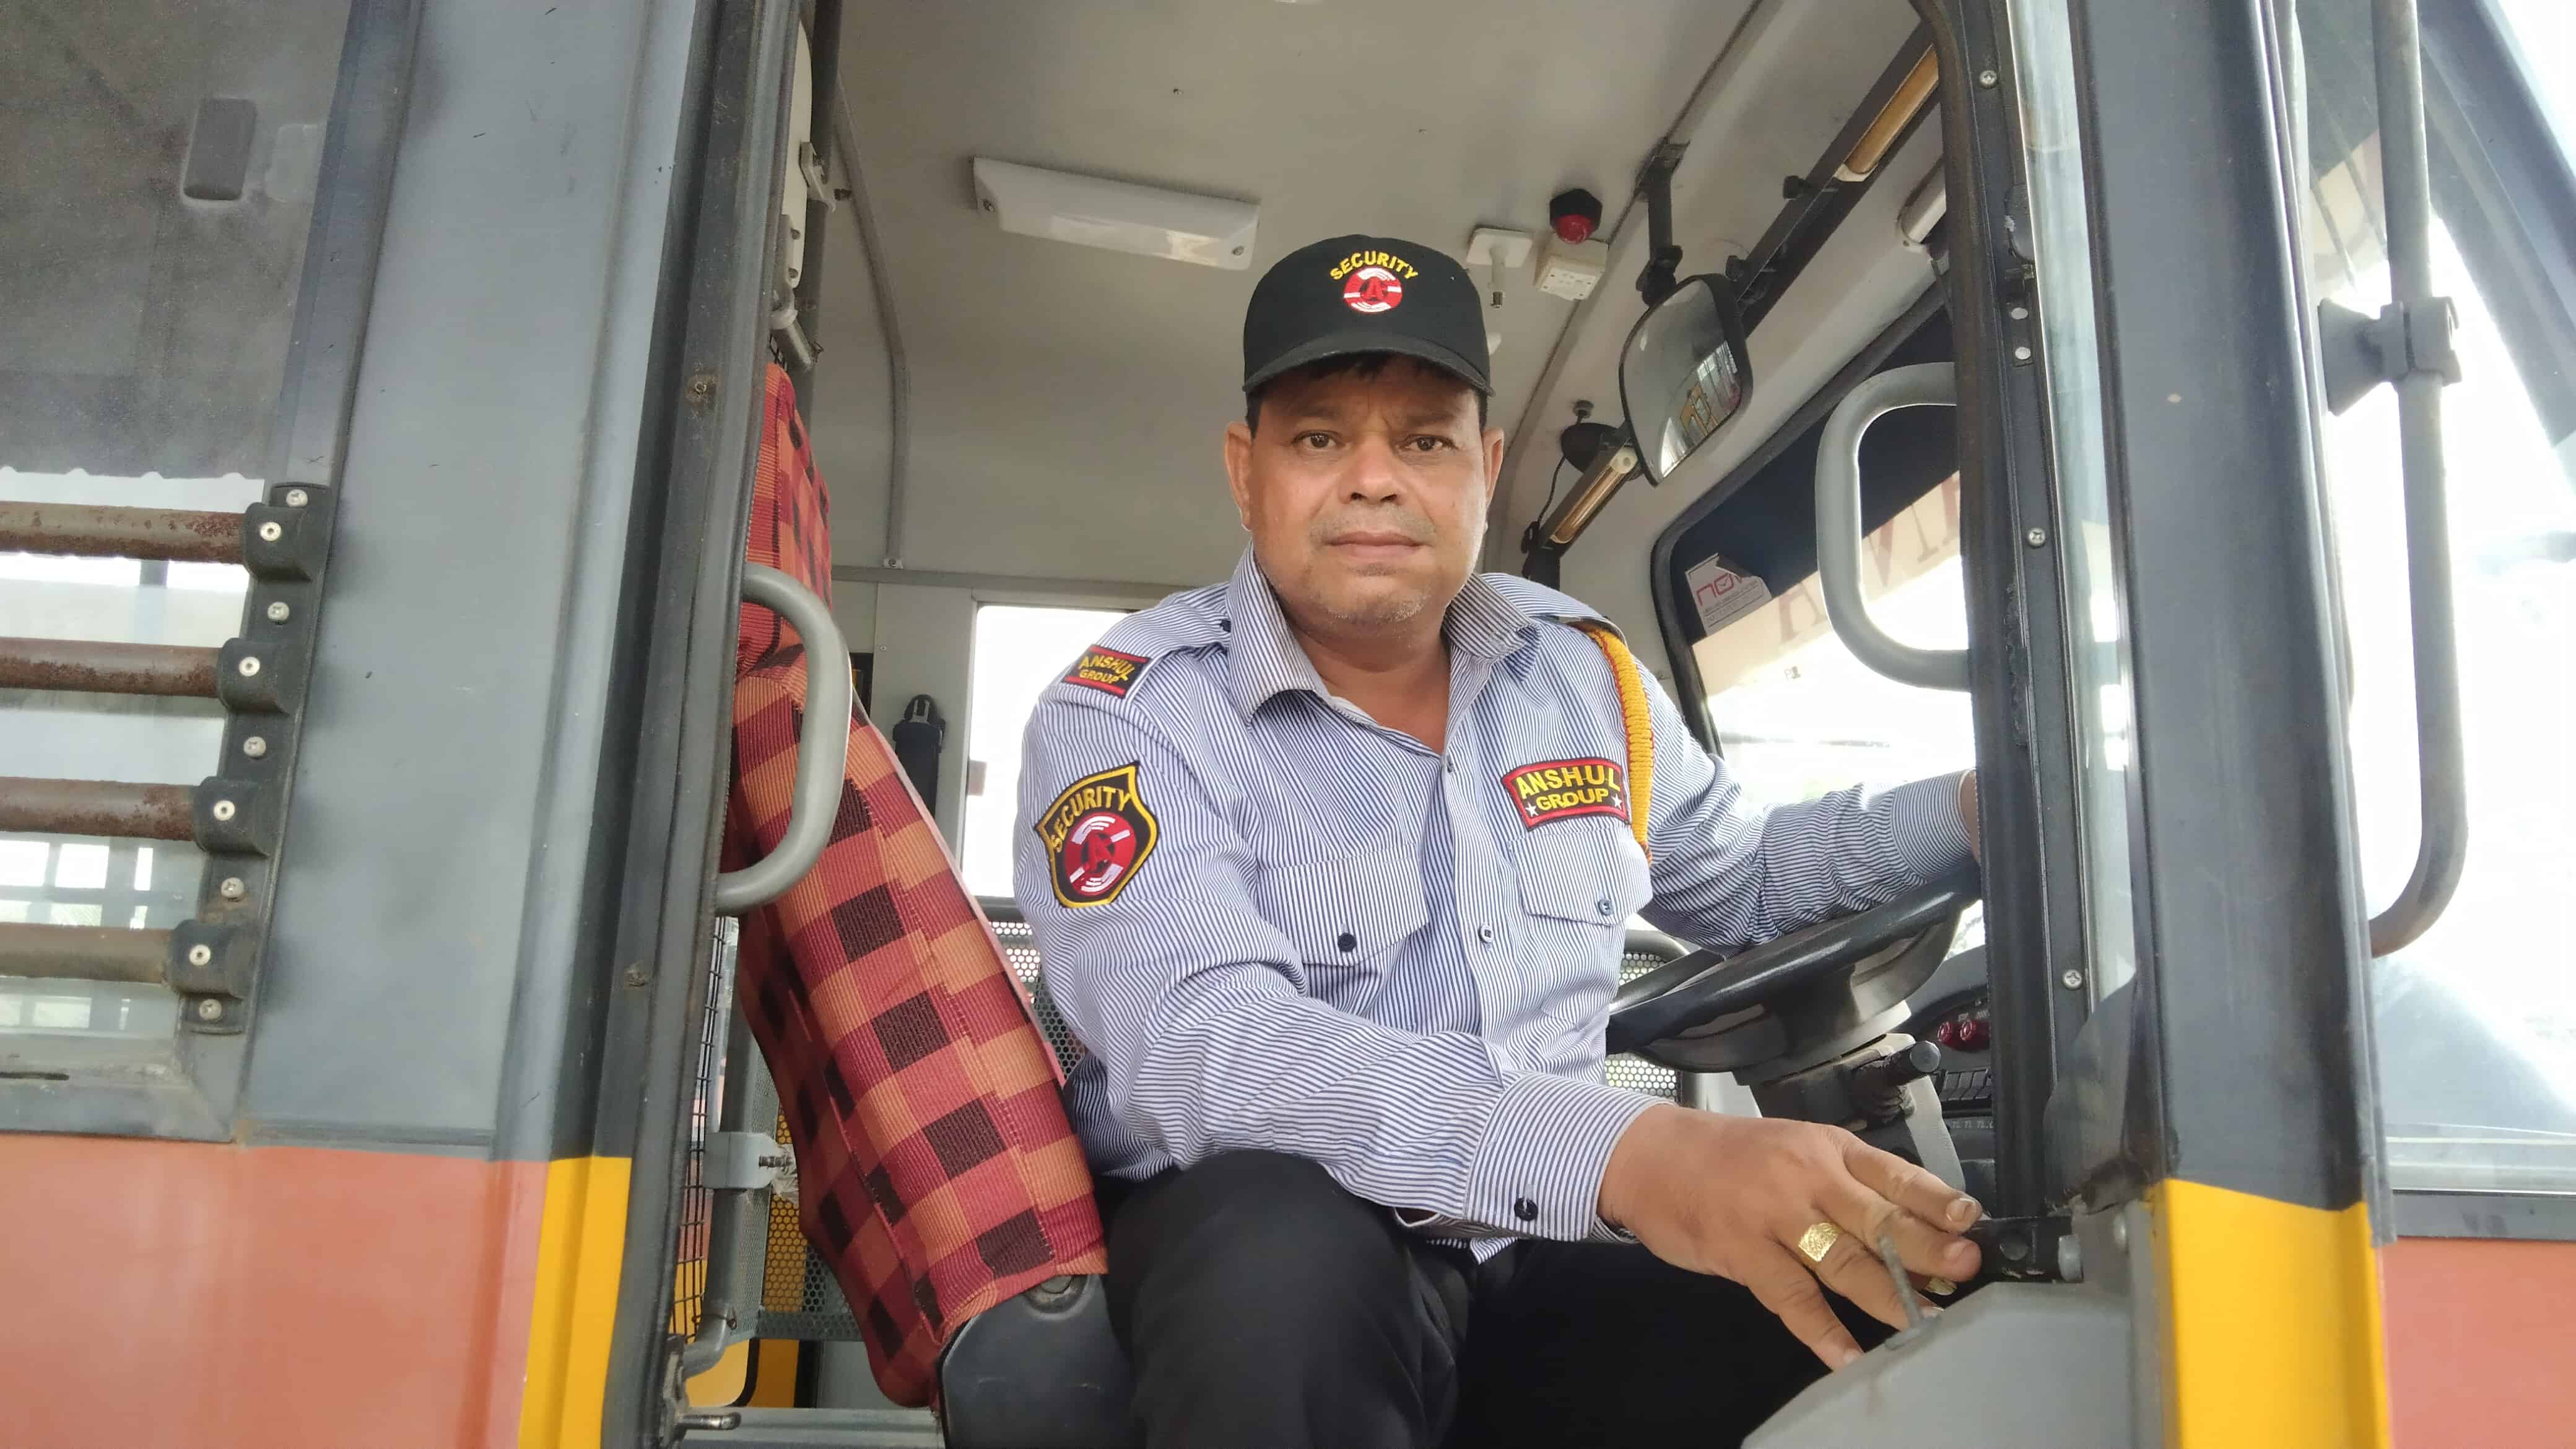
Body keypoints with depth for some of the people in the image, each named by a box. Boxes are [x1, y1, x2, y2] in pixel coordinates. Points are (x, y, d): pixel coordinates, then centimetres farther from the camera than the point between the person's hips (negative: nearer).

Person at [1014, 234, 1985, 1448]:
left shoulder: (1583, 672, 6)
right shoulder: (1129, 713, -11)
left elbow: (1737, 879, 25)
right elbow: (1197, 1044, -29)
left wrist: (1976, 810, 8)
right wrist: (1621, 1154, -41)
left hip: (1543, 1263, 4)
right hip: (1250, 1259, -3)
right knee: (1284, 1242, -38)